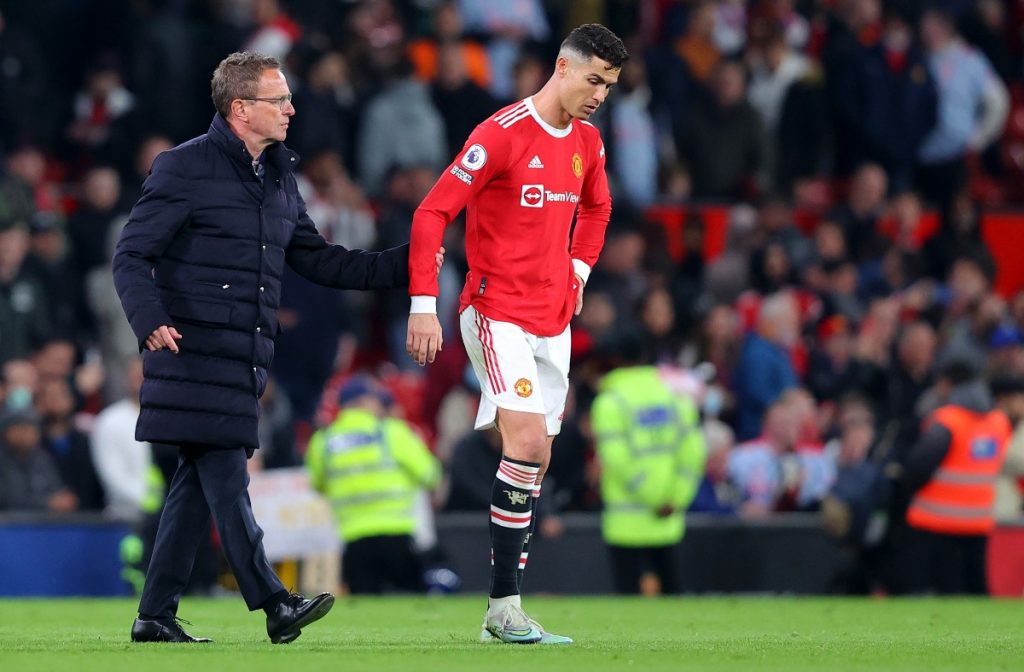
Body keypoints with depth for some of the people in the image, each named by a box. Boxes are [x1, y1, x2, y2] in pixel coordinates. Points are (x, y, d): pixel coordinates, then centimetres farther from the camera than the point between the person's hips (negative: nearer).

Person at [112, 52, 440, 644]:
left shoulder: (279, 177, 17)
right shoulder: (185, 168, -6)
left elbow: (316, 259, 22)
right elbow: (133, 255, -8)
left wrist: (402, 265, 13)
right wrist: (150, 320, -26)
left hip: (245, 358, 8)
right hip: (195, 351, -8)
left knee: (199, 483, 7)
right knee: (226, 477, -10)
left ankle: (157, 615, 10)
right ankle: (275, 605, -14)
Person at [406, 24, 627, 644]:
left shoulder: (587, 142, 9)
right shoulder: (502, 134, -13)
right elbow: (432, 214, -13)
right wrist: (423, 305, -17)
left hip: (554, 319, 8)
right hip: (497, 311, -8)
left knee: (536, 461, 6)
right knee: (528, 443, -19)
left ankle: (504, 614, 10)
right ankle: (504, 605, -15)